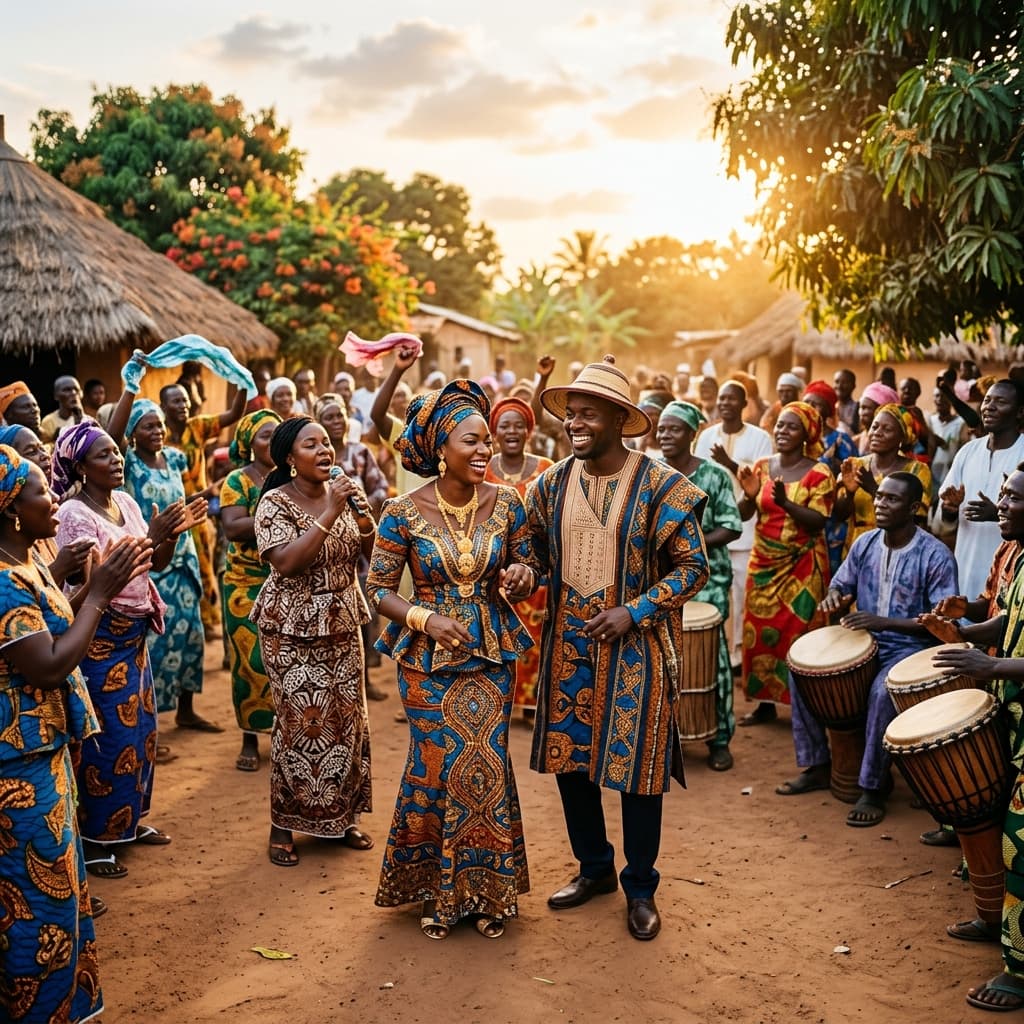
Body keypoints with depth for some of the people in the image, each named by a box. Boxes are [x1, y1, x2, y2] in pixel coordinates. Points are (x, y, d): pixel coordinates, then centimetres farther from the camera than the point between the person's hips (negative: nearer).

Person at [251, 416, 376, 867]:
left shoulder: (341, 493, 5)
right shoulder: (275, 503, -12)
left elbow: (371, 552, 8)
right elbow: (286, 562, -25)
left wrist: (364, 516, -12)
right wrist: (329, 513, -26)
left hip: (342, 624, 6)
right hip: (292, 630, -6)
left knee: (347, 717, 9)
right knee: (301, 721, -5)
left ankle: (342, 816, 24)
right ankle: (283, 826, 11)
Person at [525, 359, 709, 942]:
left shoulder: (659, 486, -10)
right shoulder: (553, 484, 4)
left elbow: (694, 567, -7)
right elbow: (536, 550, 16)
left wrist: (635, 611, -16)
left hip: (635, 648, -4)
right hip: (569, 646, 5)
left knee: (637, 767, 4)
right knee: (568, 759, 12)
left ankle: (641, 888, 23)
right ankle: (594, 867, 34)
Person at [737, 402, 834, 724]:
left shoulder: (819, 473, -8)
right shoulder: (762, 466, 6)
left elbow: (819, 522, -15)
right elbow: (744, 515, 3)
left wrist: (786, 503, -28)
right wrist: (750, 495, -18)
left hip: (802, 566, -4)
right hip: (764, 563, 4)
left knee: (797, 633, -3)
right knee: (760, 631, 5)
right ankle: (766, 702, 16)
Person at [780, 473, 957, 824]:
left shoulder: (935, 556, -16)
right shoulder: (865, 543, 2)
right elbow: (840, 586, 13)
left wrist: (884, 622, -29)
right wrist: (833, 600, -14)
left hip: (910, 647, -6)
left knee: (883, 691, -35)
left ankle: (873, 788, -18)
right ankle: (816, 766, 3)